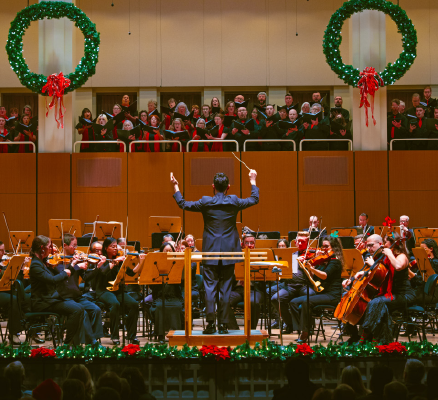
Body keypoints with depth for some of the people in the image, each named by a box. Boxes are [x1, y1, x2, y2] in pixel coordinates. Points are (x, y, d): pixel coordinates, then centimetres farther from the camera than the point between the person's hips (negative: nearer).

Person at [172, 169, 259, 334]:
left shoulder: (205, 202, -7)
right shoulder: (234, 202, -4)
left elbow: (183, 204, 6)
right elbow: (254, 199, 14)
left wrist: (175, 186, 19)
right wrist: (253, 181, 27)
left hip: (210, 252, -1)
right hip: (229, 252, 1)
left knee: (210, 287, 1)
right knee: (225, 288, 5)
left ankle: (210, 323, -7)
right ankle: (223, 324, 5)